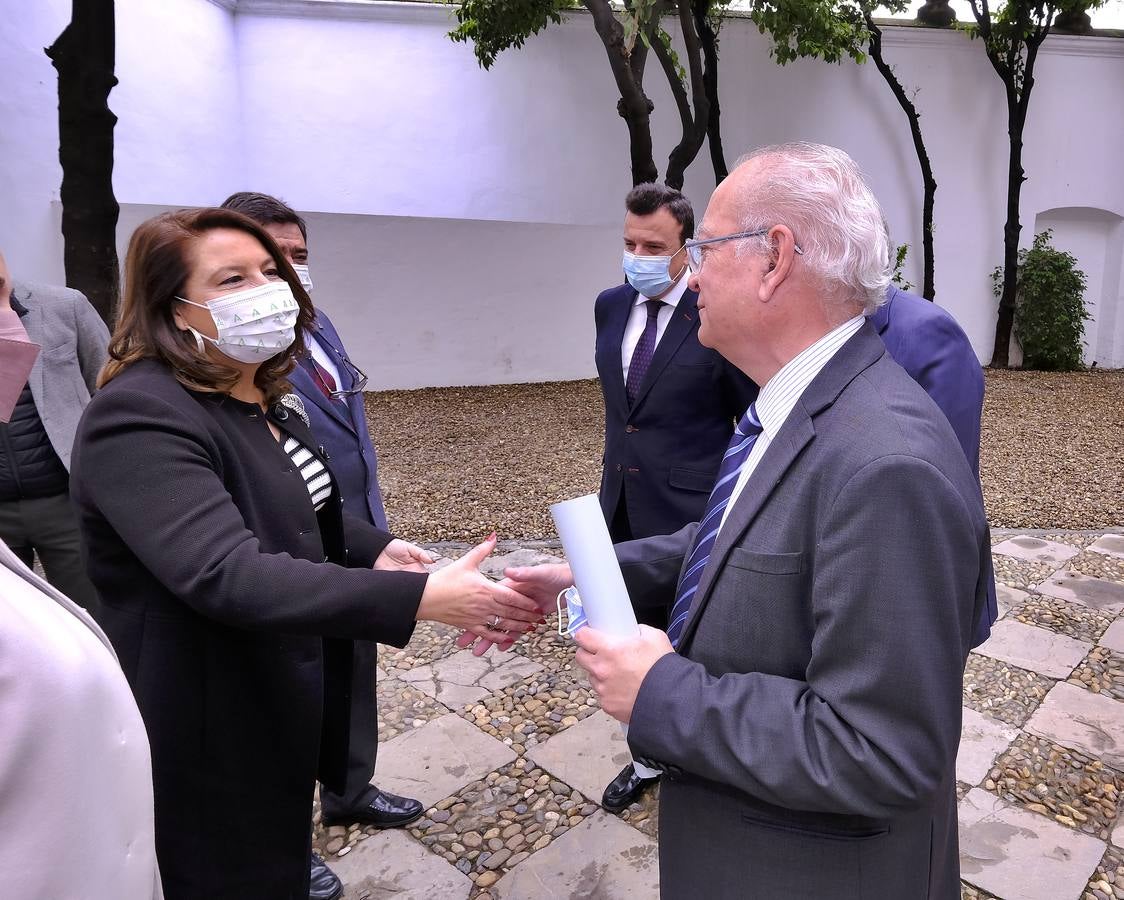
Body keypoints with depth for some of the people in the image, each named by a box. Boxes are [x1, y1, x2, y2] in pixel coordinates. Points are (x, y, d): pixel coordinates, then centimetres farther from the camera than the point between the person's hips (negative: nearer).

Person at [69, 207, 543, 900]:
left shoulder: (267, 396, 5)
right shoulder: (140, 417, -25)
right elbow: (227, 574, -37)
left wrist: (375, 549, -4)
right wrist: (423, 597, -43)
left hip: (287, 693, 9)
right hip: (214, 724, -8)